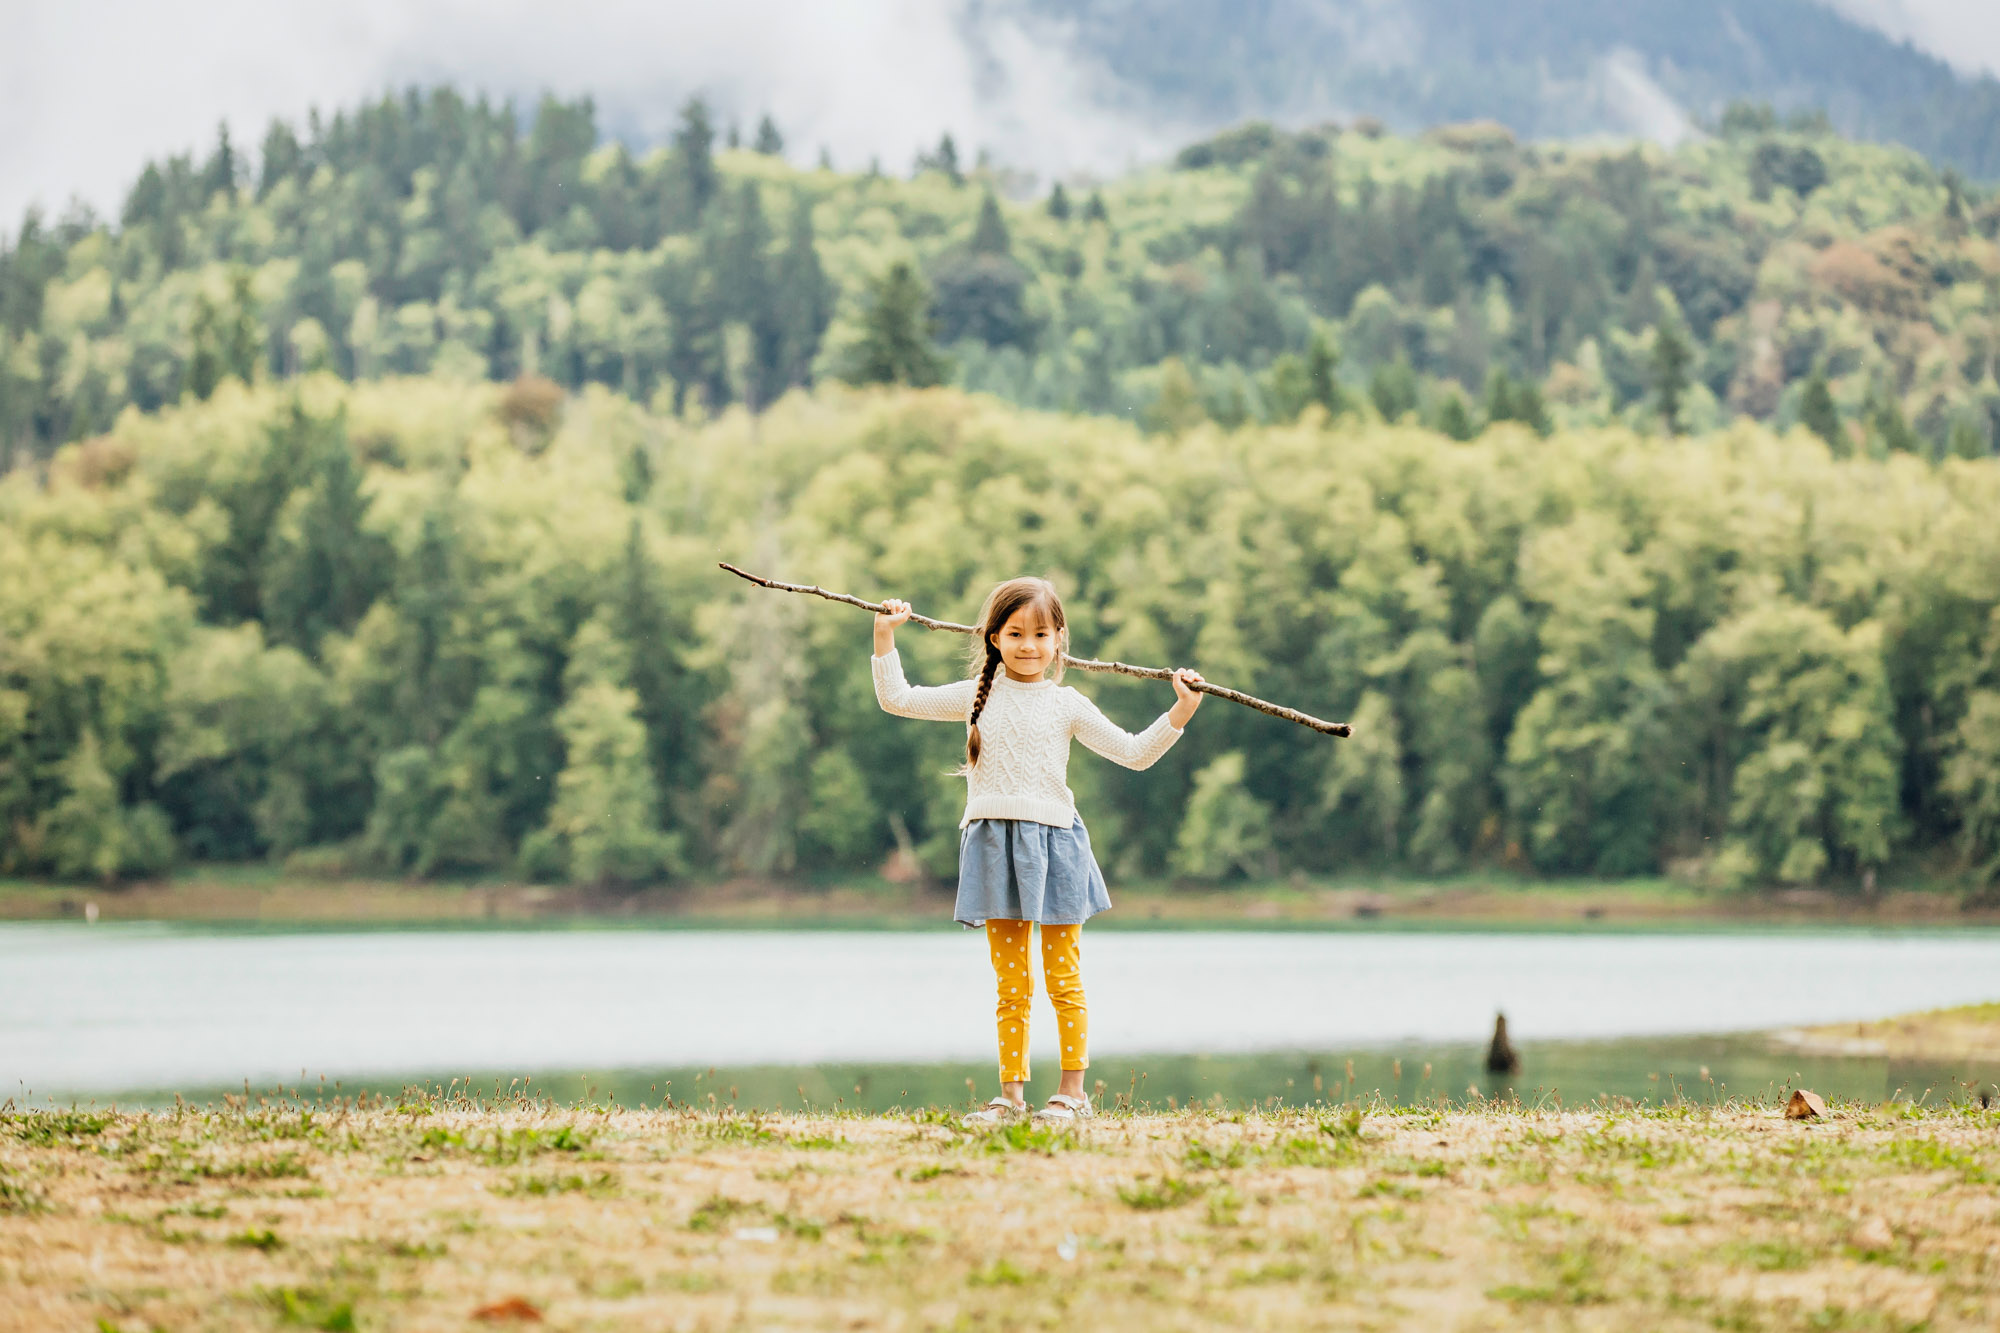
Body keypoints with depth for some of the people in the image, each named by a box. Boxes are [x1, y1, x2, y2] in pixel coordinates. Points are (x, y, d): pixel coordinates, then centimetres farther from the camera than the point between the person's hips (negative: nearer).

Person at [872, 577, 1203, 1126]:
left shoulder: (1066, 704, 4)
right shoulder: (975, 697, 9)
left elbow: (1134, 752, 6)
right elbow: (896, 699, 13)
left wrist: (1180, 712, -5)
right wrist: (885, 637, 7)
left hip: (1052, 841, -2)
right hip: (994, 844, 2)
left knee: (1063, 981, 1)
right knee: (1011, 985, 6)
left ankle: (1072, 1092, 6)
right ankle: (1011, 1095, 9)